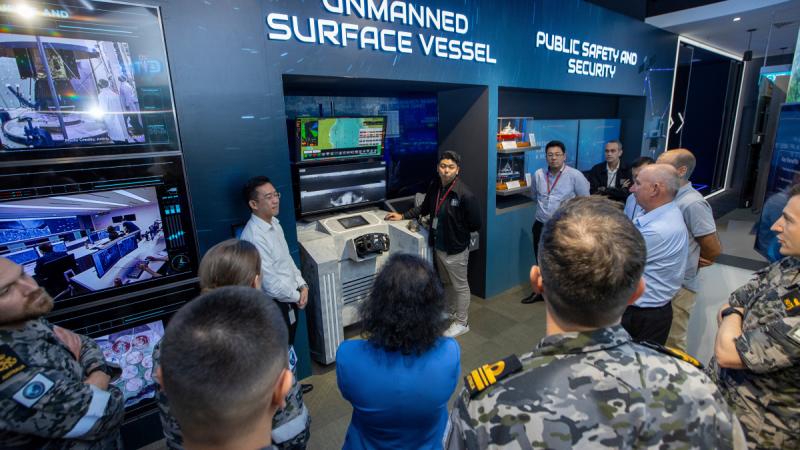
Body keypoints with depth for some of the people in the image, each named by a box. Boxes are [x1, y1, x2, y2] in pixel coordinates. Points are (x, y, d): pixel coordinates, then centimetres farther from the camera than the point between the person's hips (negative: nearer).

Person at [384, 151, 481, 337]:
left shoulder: (465, 194, -24)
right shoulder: (434, 185, -4)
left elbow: (475, 224, -16)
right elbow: (425, 207, 13)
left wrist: (455, 230, -7)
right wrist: (403, 216, 8)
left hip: (456, 249, -7)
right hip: (438, 246, 7)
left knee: (460, 286, 12)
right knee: (446, 282, 25)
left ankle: (462, 323, 30)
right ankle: (450, 312, 47)